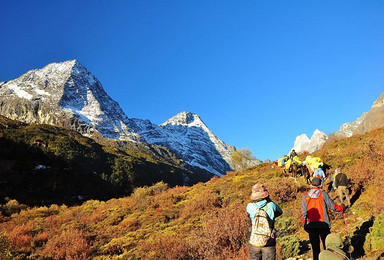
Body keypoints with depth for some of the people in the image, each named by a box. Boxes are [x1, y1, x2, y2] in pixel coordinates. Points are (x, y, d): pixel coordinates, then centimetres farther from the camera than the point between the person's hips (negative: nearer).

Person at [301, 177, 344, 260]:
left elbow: (303, 212, 1)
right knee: (327, 244, 12)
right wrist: (341, 208, 17)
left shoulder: (305, 196, 0)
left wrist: (305, 225, 10)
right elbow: (332, 205, -3)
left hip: (311, 225, 2)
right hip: (323, 224, -2)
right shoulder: (323, 194, -6)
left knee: (315, 245, 10)